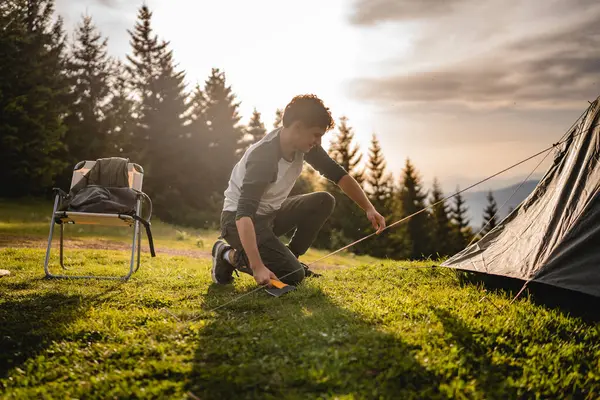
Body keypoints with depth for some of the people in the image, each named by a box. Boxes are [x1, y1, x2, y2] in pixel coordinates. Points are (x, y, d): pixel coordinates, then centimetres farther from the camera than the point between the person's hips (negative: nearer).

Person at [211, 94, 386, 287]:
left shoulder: (304, 146, -8)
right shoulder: (262, 157, -31)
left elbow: (338, 175, 2)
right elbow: (244, 214, -38)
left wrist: (369, 208, -8)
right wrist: (257, 268, -46)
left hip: (270, 213, 8)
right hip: (238, 220, -8)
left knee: (324, 201, -3)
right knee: (293, 275, -20)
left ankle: (290, 256, 7)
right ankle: (229, 255, -2)